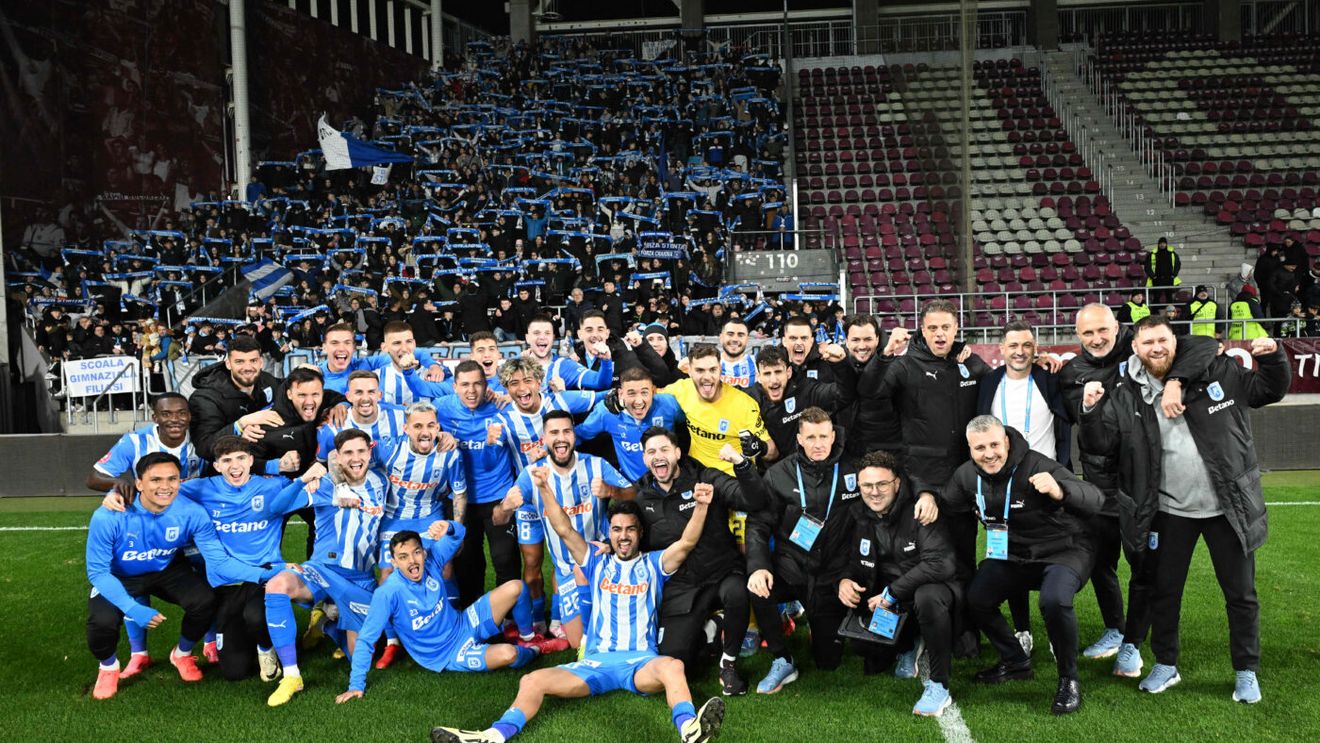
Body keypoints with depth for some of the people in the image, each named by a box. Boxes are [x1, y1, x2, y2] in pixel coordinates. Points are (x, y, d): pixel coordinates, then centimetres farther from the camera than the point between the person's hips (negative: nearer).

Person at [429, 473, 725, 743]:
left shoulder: (653, 564, 14)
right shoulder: (598, 564, 20)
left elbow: (686, 543, -2)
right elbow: (564, 530, 9)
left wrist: (700, 506, -20)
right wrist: (545, 489, -4)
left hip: (641, 661, -3)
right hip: (596, 661, 3)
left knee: (672, 666, -38)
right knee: (533, 680, -17)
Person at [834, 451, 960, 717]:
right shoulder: (856, 514, -3)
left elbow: (940, 563, -30)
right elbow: (850, 558, 9)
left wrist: (891, 594, -27)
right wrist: (844, 580, -15)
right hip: (887, 601, 6)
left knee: (928, 596, -40)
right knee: (872, 664, -3)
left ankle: (938, 686, -24)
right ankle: (908, 646, 31)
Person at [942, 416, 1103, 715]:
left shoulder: (1038, 466, -26)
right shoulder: (967, 475, -6)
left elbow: (1095, 499, -35)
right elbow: (945, 507, 11)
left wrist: (1060, 491, -56)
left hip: (1063, 551, -6)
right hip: (1011, 555, 6)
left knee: (1054, 601, -33)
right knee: (975, 598, -9)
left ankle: (1068, 679, -8)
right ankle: (1016, 662, 17)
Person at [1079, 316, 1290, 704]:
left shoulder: (1219, 373, -2)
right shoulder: (1126, 396, -1)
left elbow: (1270, 390, 8)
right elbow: (1102, 442, -2)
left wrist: (1272, 357, -11)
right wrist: (1091, 411, -18)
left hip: (1228, 507, -1)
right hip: (1170, 511, 1)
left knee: (1241, 593, 9)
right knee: (1164, 591, 11)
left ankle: (1246, 672, 26)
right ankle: (1166, 665, 30)